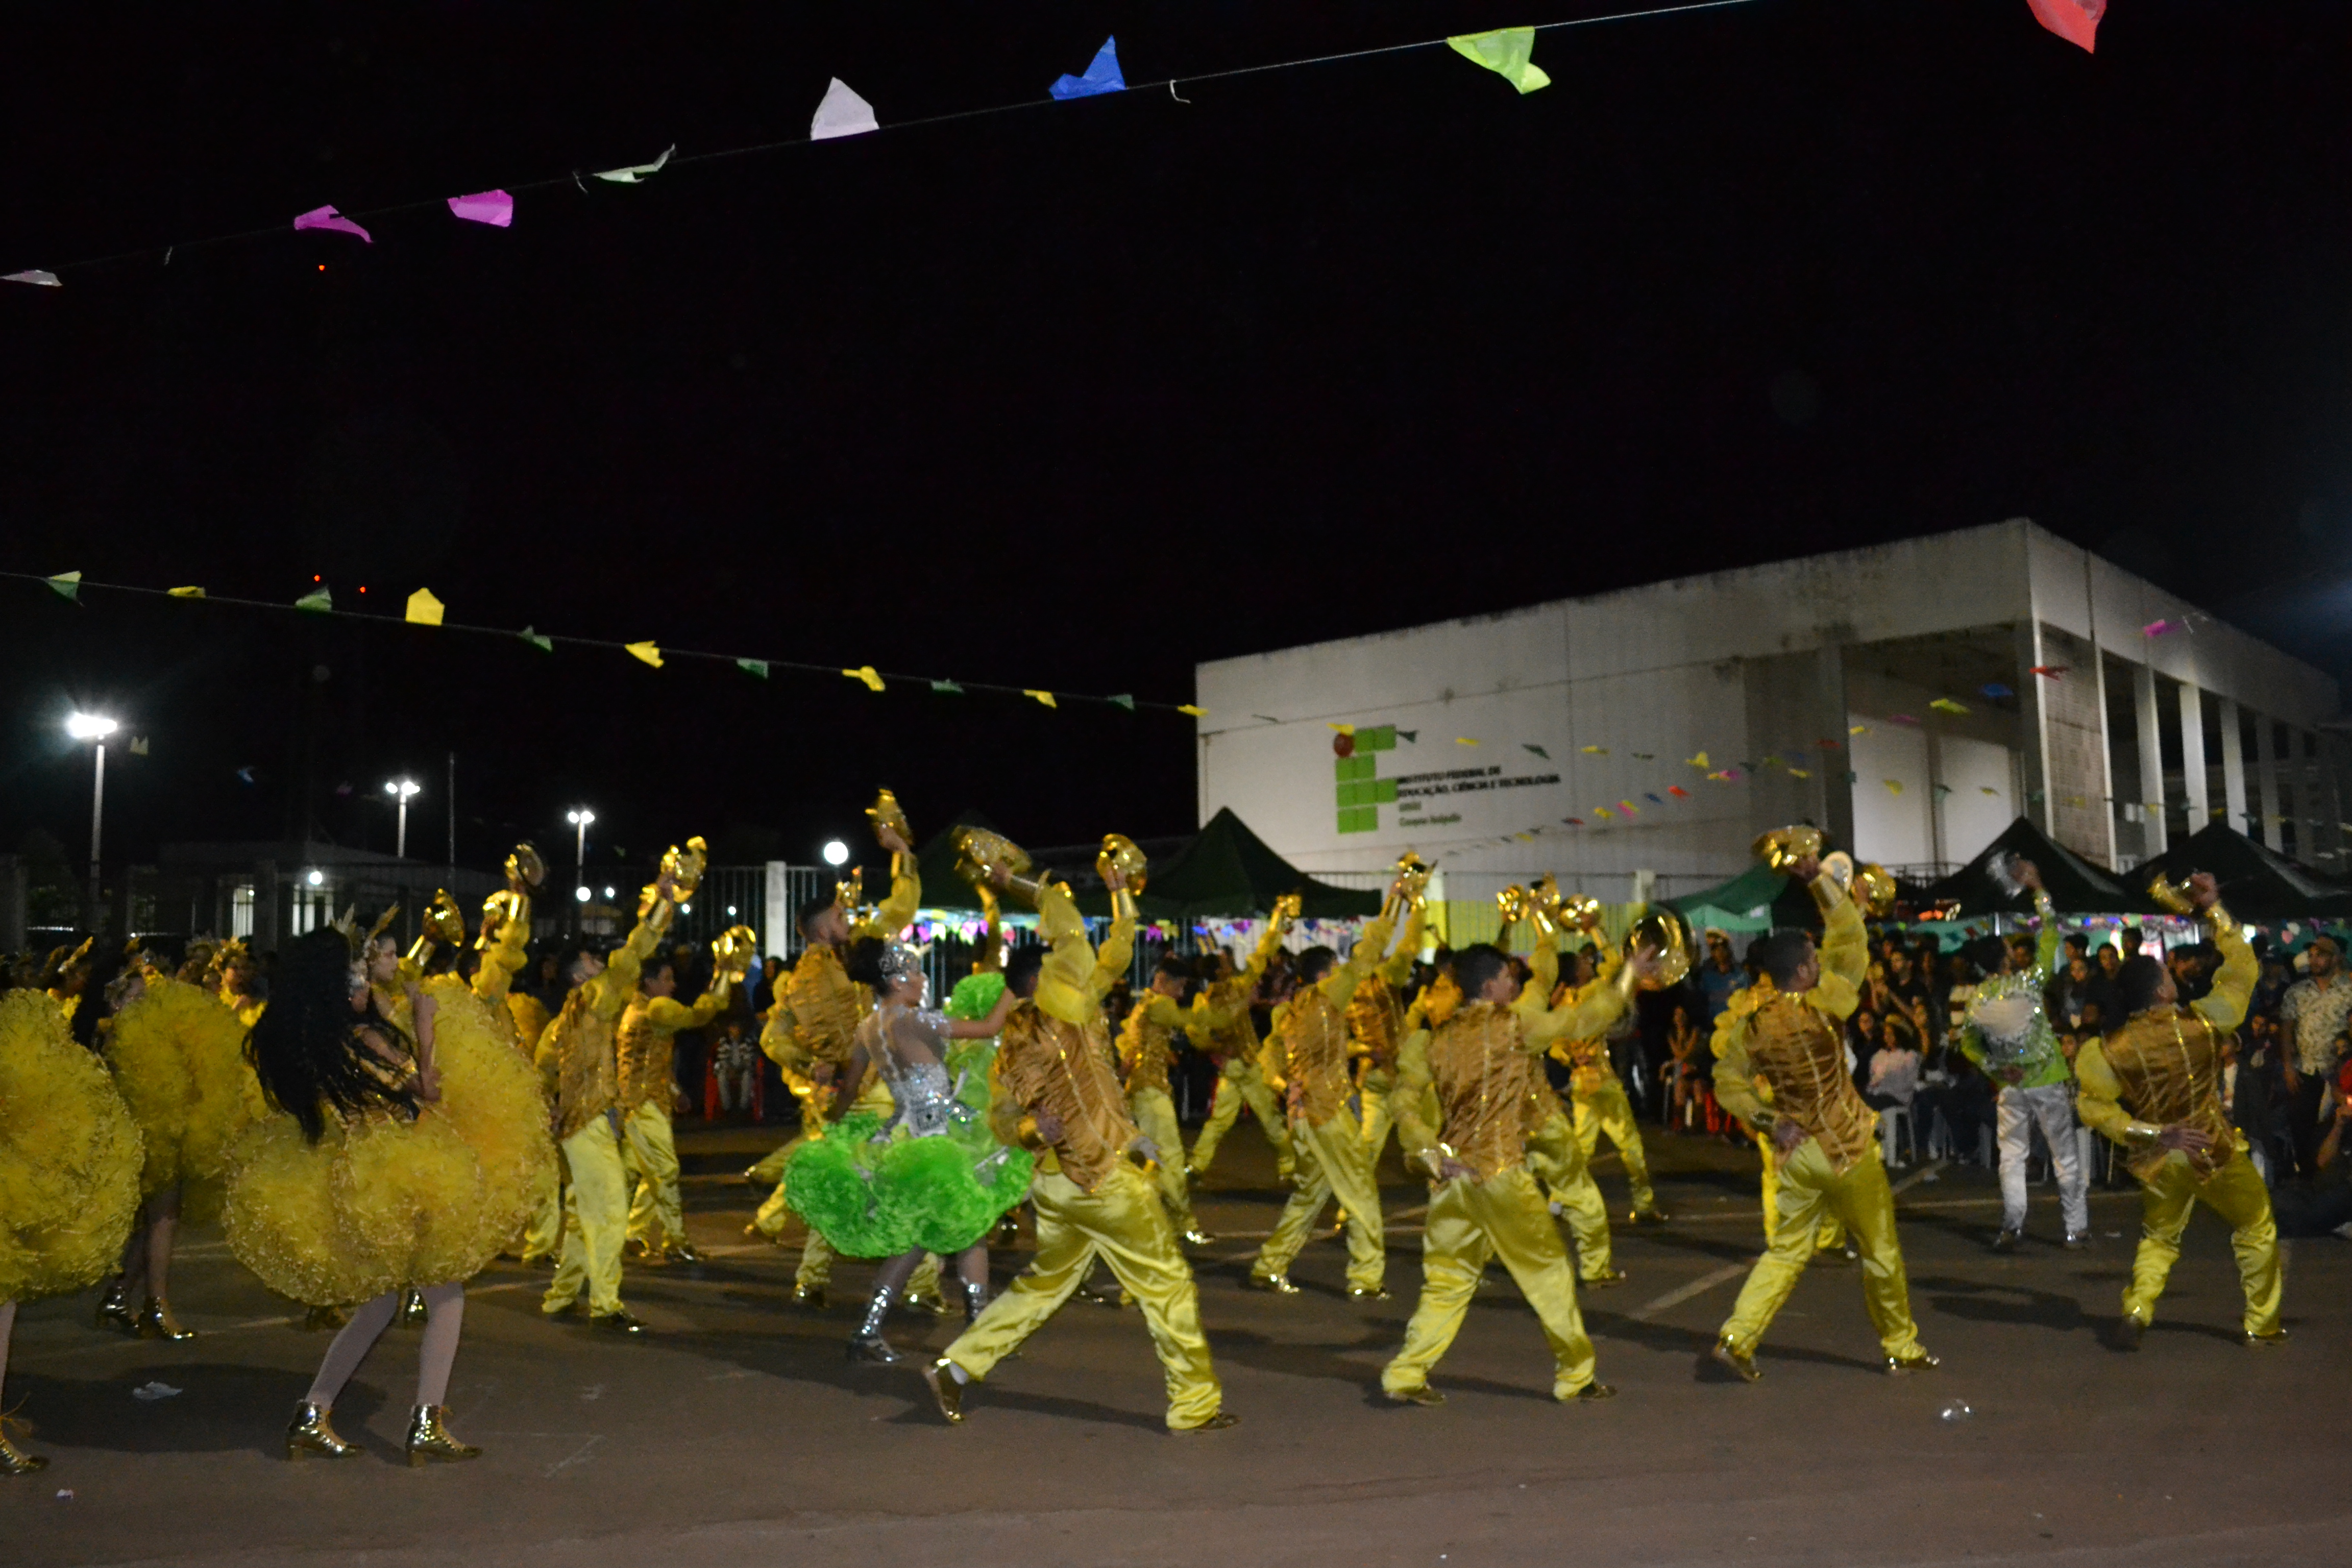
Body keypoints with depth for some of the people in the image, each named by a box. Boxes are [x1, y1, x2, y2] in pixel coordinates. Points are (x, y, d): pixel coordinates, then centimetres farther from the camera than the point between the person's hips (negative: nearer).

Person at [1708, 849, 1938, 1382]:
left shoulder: (1751, 1022, -6)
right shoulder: (1821, 1007, -18)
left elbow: (1729, 1084, -1)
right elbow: (1848, 935, -12)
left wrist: (1768, 1119, -2)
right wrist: (1818, 878, -11)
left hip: (1796, 1153, 5)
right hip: (1846, 1148, -5)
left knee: (1788, 1249, 14)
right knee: (1881, 1252, 13)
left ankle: (1737, 1336, 3)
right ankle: (1903, 1348, 26)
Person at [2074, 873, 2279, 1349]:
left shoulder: (2114, 1049, -11)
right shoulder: (2202, 1023, -15)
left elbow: (2094, 1105, -15)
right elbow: (2242, 968, -4)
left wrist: (2152, 1134, -11)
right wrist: (2214, 910, 2)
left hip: (2161, 1162, 2)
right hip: (2216, 1153, -2)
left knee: (2158, 1239, 20)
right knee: (2257, 1230, 20)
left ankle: (2135, 1313, 0)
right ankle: (2263, 1324, 22)